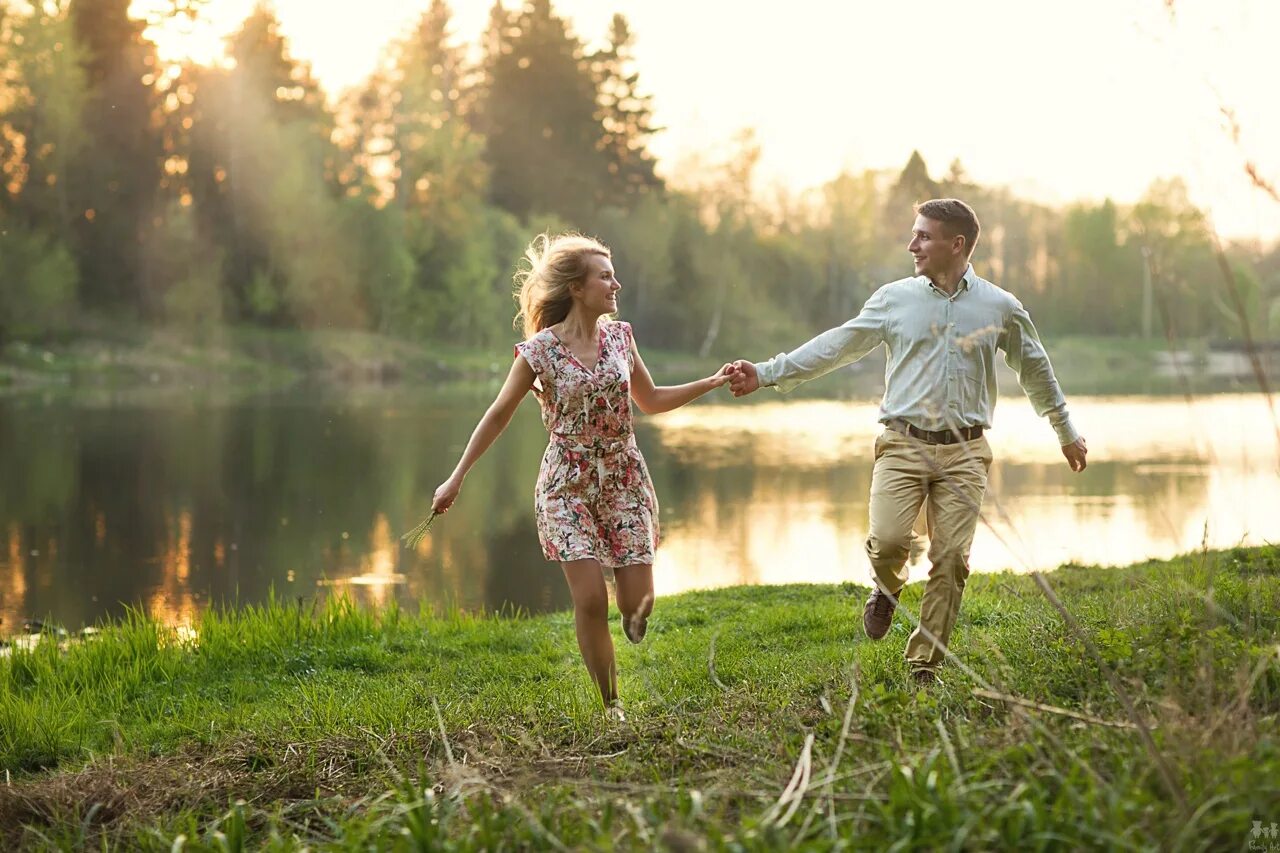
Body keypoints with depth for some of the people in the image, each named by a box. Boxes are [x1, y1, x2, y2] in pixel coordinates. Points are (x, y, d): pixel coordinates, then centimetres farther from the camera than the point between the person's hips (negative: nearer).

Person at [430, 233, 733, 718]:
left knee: (639, 605, -5)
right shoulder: (540, 350, -10)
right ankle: (611, 705, 3)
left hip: (624, 479, 4)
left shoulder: (620, 337, 2)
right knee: (591, 601, -13)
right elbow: (499, 414, -2)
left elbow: (650, 401, 16)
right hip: (568, 484, -3)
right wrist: (457, 478, -2)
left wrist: (713, 382, 8)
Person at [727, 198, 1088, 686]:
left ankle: (924, 669, 8)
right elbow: (835, 347, 7)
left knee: (951, 561, -5)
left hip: (964, 452, 0)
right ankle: (888, 589, 18)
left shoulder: (1001, 308, 6)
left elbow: (1036, 372, 20)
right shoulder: (895, 299, 6)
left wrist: (1067, 434, 27)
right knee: (887, 541, -20)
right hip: (904, 444, 0)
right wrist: (767, 374, 1)